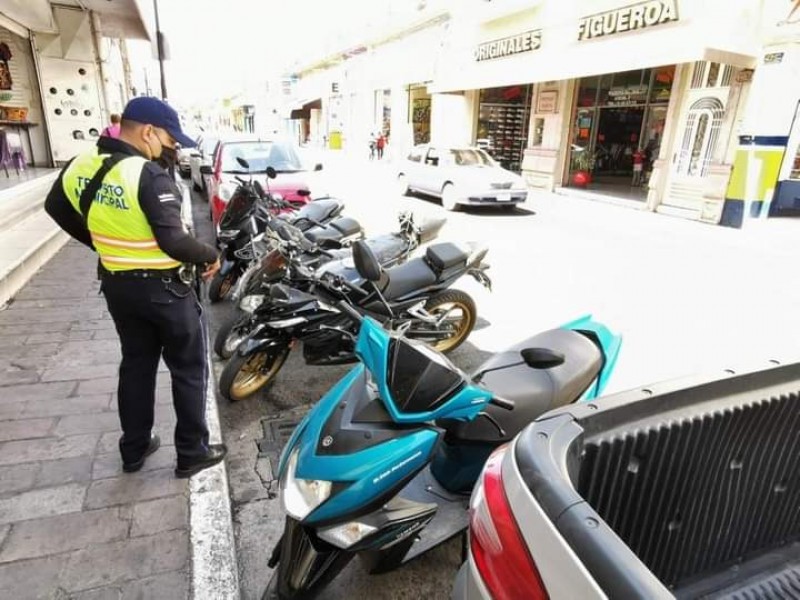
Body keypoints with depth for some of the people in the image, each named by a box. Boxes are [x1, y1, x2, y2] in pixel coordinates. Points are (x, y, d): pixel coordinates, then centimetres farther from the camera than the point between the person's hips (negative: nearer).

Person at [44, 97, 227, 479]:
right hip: (164, 289, -7)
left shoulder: (81, 166, 1)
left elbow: (57, 208, 17)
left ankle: (134, 450, 34)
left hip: (117, 286, 7)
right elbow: (174, 242, -28)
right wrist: (211, 257, -10)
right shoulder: (150, 176, -23)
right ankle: (192, 453, 20)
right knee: (188, 370, 9)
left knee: (135, 365, 21)